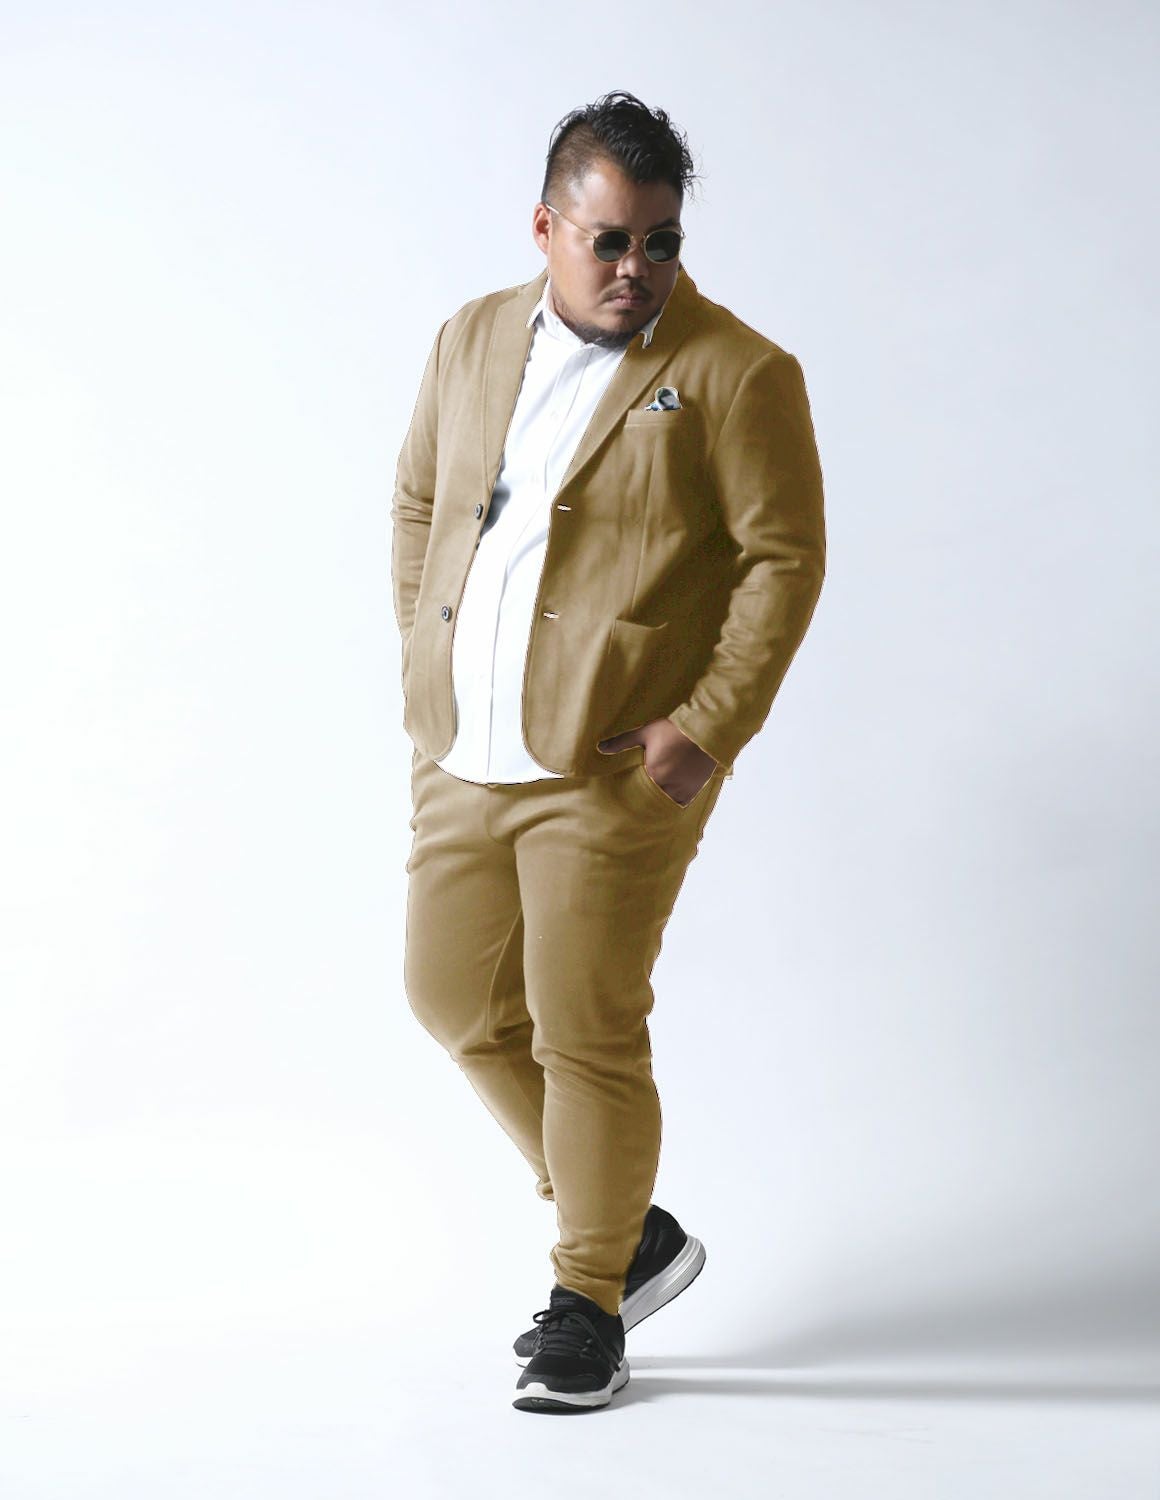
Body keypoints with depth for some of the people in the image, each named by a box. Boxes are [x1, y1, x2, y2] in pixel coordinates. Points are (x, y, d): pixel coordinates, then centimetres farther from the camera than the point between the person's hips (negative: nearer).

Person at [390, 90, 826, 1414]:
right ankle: (634, 1231, 29)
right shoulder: (473, 340, 9)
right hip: (461, 759, 7)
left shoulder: (735, 374, -8)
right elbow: (417, 502, 19)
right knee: (454, 997, 13)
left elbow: (786, 559, -9)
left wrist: (710, 727, -15)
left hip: (614, 767, -6)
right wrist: (422, 661, 11)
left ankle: (590, 1301, 17)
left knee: (586, 1033, -3)